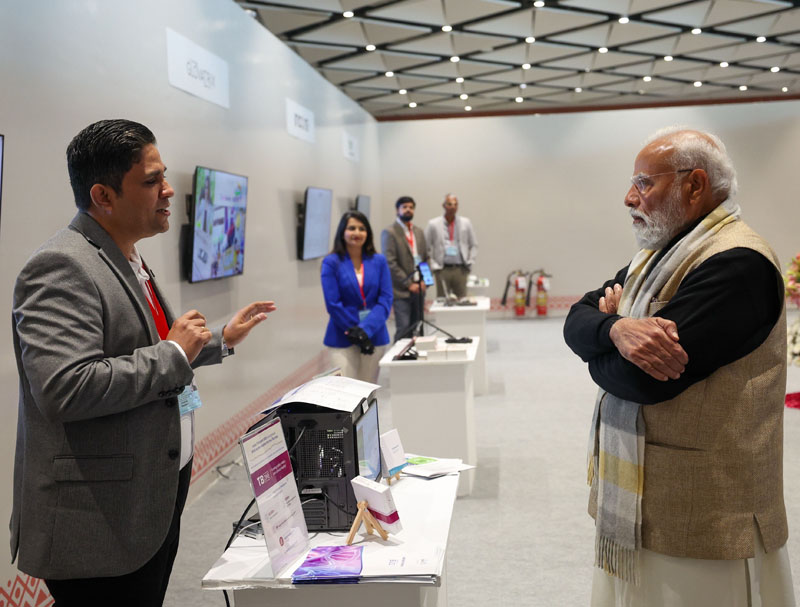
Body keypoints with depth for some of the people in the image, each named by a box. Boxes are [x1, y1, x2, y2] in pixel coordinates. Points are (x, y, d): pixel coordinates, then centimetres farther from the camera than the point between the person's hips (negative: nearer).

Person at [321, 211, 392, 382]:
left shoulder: (379, 261, 4)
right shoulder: (332, 262, -3)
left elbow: (386, 299, -2)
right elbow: (333, 304, -7)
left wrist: (366, 329, -15)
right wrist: (355, 333, -11)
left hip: (374, 335, 2)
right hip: (342, 338, -2)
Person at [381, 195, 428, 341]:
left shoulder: (419, 232, 15)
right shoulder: (389, 233, -6)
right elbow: (390, 263, -12)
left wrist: (424, 280, 2)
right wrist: (409, 284, -13)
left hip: (419, 289, 6)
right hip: (401, 290, -6)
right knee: (404, 329, -7)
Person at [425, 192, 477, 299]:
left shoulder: (466, 223, 9)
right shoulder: (433, 224, 2)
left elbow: (474, 245, 15)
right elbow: (426, 248, 4)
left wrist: (469, 262, 4)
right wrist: (433, 265, -3)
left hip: (460, 270, 2)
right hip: (442, 270, -2)